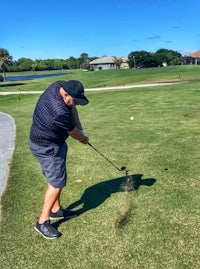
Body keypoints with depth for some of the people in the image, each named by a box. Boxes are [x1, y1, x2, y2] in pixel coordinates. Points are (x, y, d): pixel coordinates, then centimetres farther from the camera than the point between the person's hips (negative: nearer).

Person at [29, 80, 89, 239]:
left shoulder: (61, 85, -11)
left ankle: (56, 210, 35)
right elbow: (74, 133, -15)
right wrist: (83, 139, 5)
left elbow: (71, 108, 6)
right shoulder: (60, 113, -35)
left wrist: (78, 125, -6)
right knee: (57, 183, -3)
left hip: (49, 142, 10)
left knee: (56, 178, 19)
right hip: (47, 148, -10)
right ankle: (42, 222, 9)